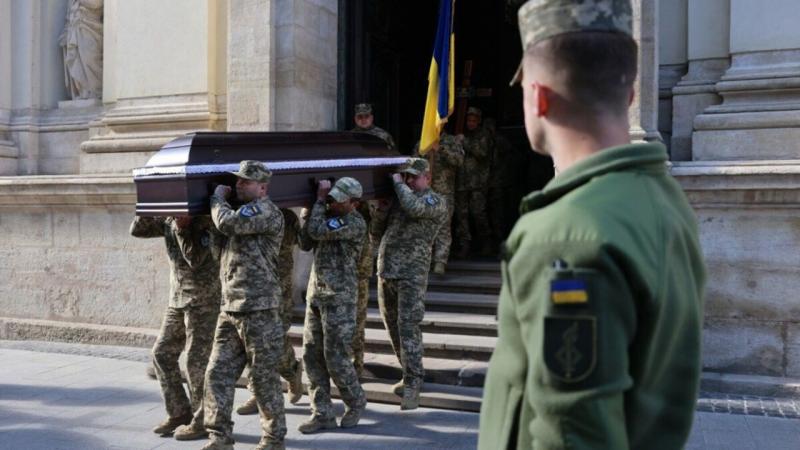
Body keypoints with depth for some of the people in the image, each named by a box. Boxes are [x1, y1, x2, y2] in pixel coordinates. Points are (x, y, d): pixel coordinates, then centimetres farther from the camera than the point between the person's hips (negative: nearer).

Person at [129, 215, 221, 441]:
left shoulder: (207, 221, -15)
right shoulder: (169, 219, 6)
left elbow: (195, 258, -24)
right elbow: (137, 230, 6)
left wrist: (181, 226, -22)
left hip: (204, 300, -7)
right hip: (177, 298, 8)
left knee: (197, 361, -4)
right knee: (162, 354, 8)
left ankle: (203, 420, 10)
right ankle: (179, 413, 20)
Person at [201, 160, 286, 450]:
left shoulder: (266, 210, -8)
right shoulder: (245, 212, 20)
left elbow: (227, 223, -20)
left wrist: (218, 198, -1)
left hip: (259, 310, -9)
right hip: (230, 309, 9)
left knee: (264, 379, 1)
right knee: (218, 374, 5)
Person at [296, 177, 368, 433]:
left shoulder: (355, 223, -13)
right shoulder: (328, 216, 12)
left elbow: (317, 232, -21)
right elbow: (306, 244, 8)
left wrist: (319, 199, -10)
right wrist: (310, 209, 2)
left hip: (339, 298, -8)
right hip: (316, 294, 8)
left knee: (336, 357, -4)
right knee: (312, 355, 6)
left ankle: (355, 403, 20)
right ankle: (323, 414, 13)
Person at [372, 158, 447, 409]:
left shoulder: (435, 202, -1)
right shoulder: (399, 198, 17)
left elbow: (414, 208, -23)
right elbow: (377, 231, 19)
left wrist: (398, 183, -8)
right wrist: (383, 207, 3)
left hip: (412, 275, -7)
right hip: (385, 273, 7)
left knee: (408, 328, -12)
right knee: (393, 328, 12)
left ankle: (413, 386, -9)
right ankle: (410, 375, 25)